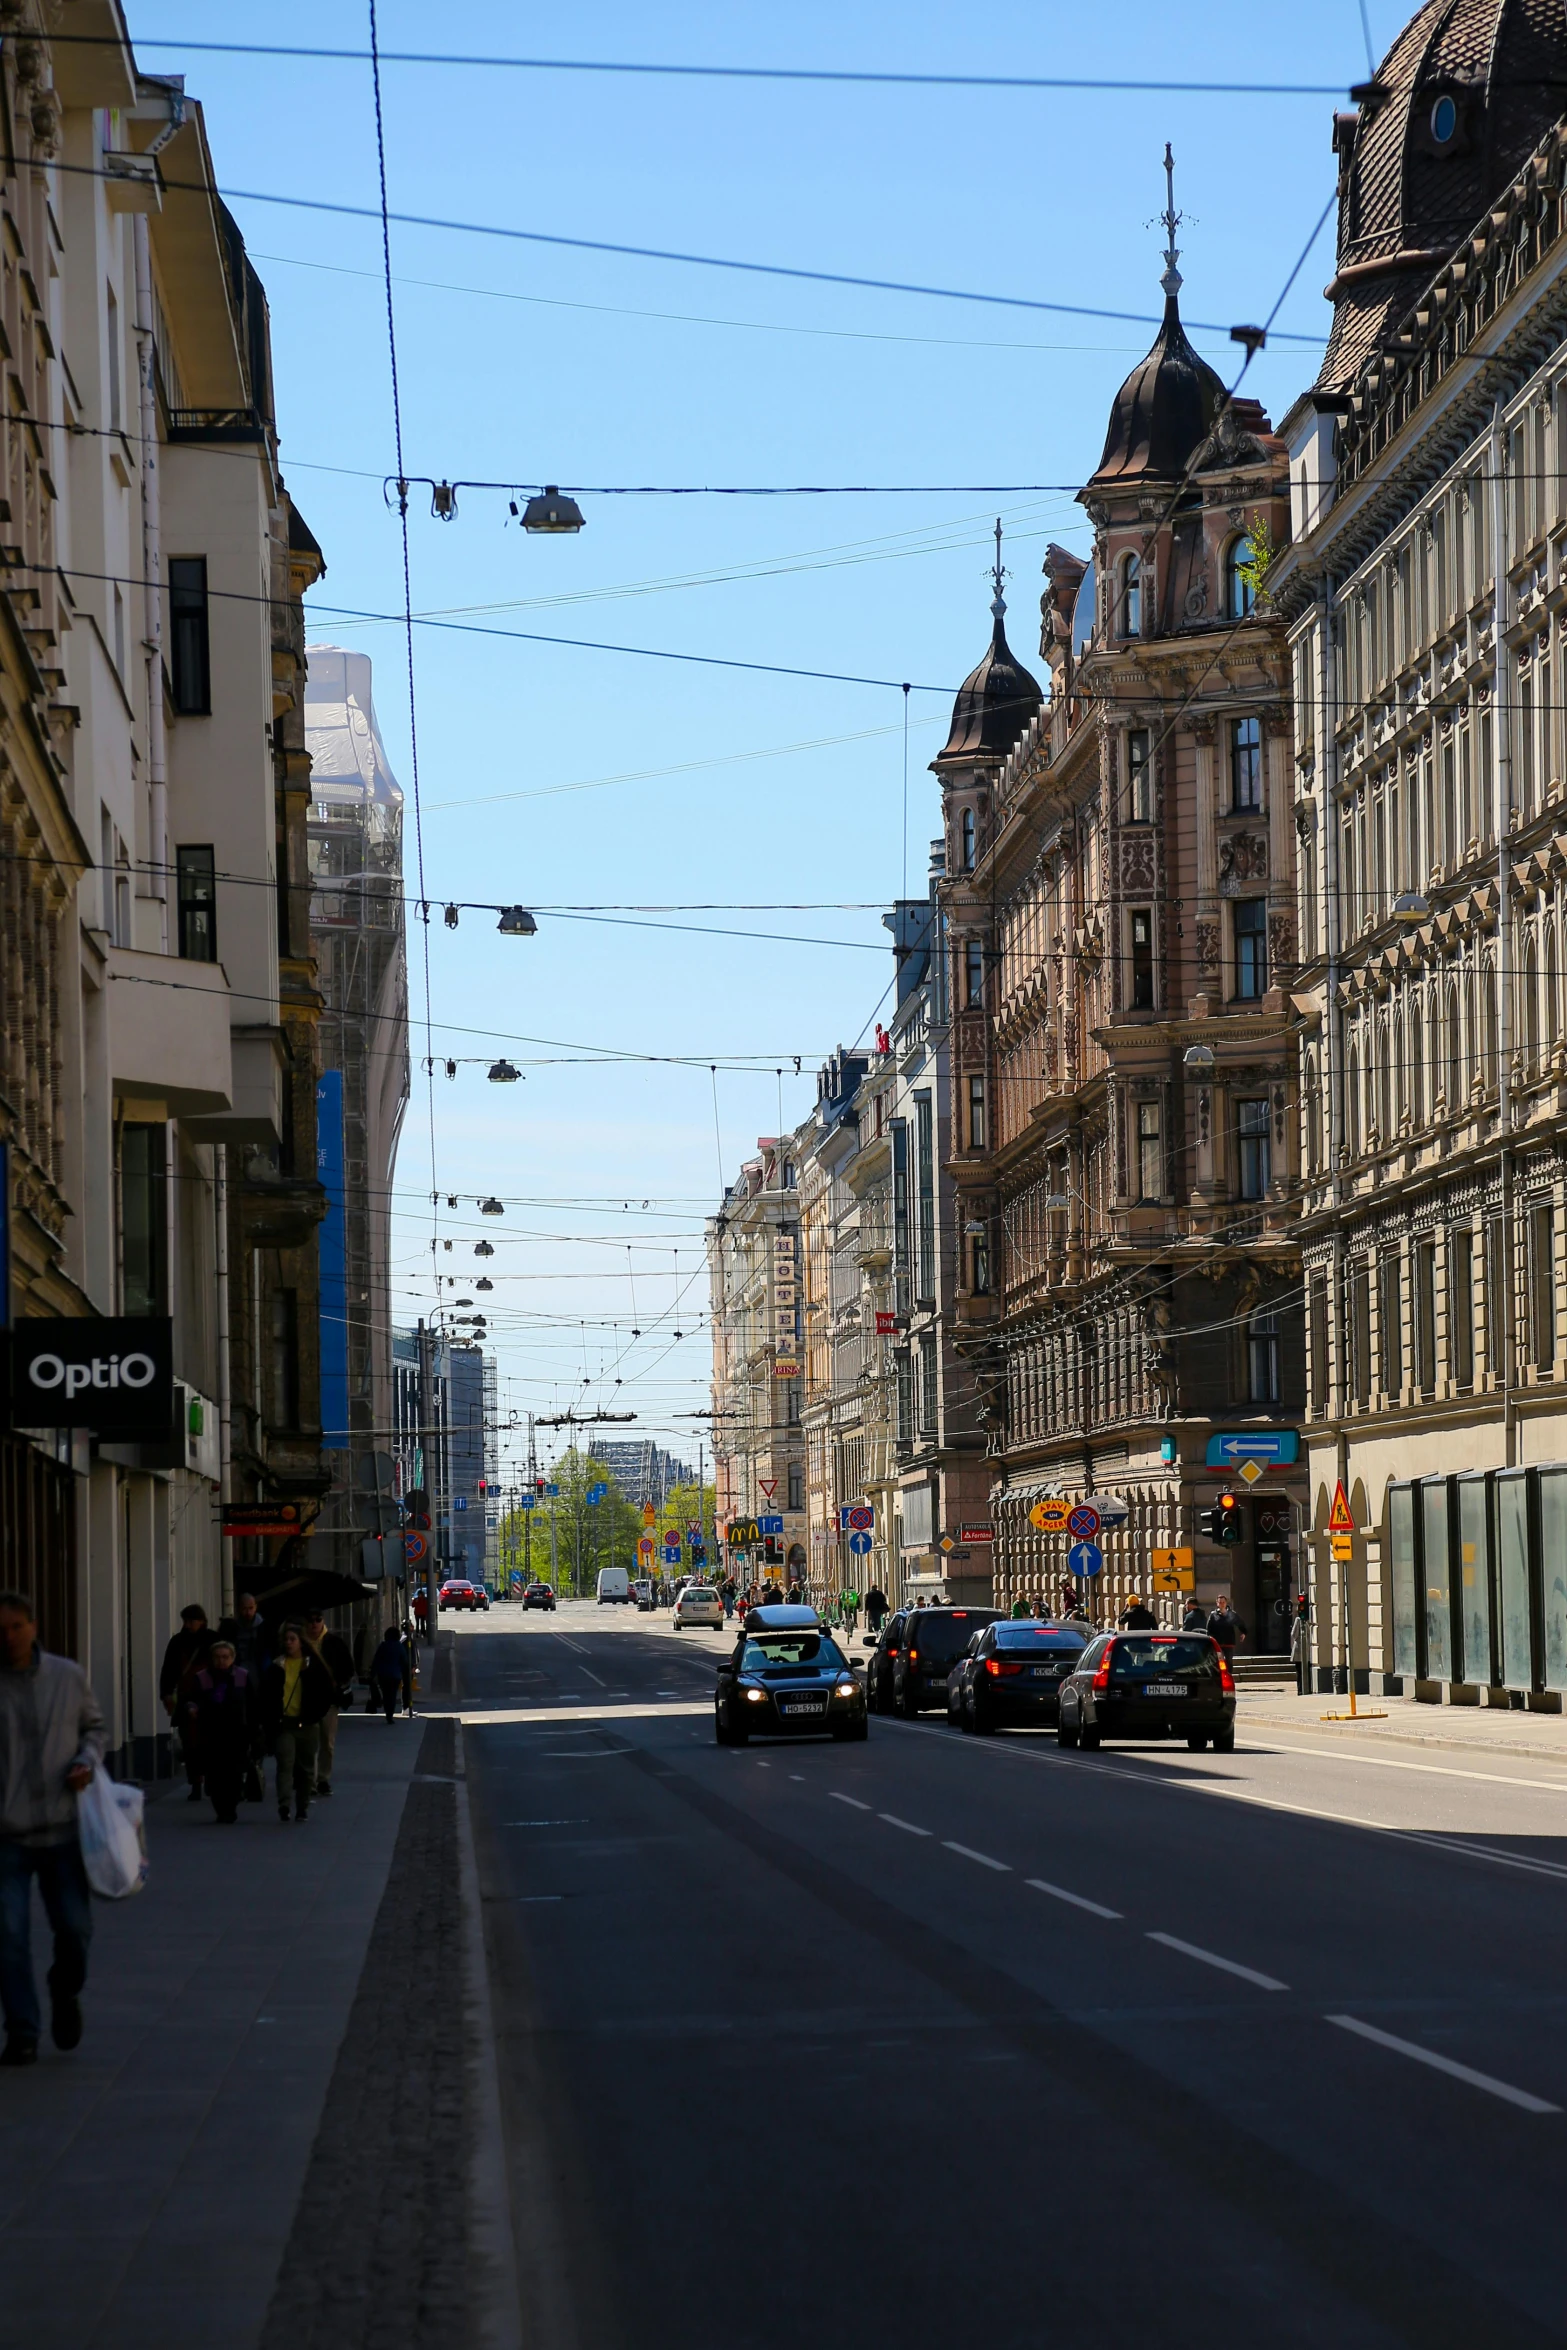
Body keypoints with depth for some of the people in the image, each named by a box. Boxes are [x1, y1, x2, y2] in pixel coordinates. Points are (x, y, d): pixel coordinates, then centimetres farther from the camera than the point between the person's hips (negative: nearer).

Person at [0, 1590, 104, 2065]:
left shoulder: (68, 1677, 5)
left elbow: (94, 1726, 18)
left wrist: (87, 1760, -2)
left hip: (62, 1826, 2)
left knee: (74, 1926, 1)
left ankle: (66, 1991, 33)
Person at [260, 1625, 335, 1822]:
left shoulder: (313, 1666, 1)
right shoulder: (276, 1666, 4)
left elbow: (326, 1693, 2)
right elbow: (267, 1695, 8)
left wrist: (314, 1715, -5)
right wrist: (271, 1719, -1)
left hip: (307, 1724, 0)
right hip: (283, 1723, 0)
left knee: (306, 1767, 8)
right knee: (285, 1763, -15)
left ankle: (302, 1808, 17)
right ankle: (283, 1804, -23)